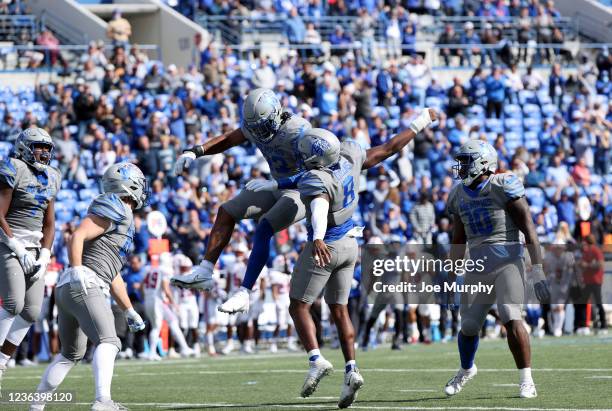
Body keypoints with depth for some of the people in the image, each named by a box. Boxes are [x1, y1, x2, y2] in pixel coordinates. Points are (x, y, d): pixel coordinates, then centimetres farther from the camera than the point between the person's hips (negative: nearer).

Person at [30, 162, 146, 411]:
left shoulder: (123, 217, 28)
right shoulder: (113, 209, -1)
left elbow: (114, 277, 32)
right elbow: (77, 237, -15)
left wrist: (129, 312, 33)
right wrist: (77, 270, -26)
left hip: (65, 289, 11)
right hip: (84, 287, -11)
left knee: (70, 354, 22)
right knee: (108, 342, -24)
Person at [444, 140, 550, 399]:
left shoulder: (503, 186, -9)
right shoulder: (459, 195, 11)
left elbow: (528, 229, -11)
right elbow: (458, 241, 22)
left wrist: (537, 271, -16)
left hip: (507, 259, -6)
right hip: (478, 264, 6)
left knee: (511, 320, -21)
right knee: (468, 327, 7)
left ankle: (526, 381, -11)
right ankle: (466, 370, 37)